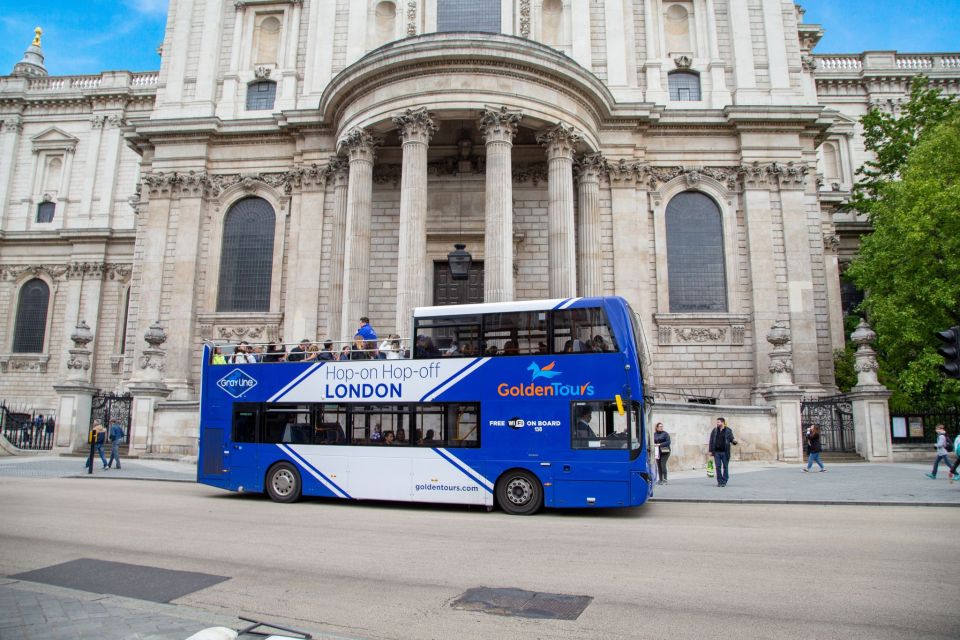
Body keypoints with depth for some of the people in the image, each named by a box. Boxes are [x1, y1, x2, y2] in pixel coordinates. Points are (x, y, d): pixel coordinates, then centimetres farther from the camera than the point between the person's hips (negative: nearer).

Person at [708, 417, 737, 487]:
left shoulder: (728, 430, 1)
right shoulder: (714, 430, 6)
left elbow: (732, 439, 1)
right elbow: (711, 441, 7)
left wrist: (734, 441, -23)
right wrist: (710, 451, 2)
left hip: (725, 452, -2)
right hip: (716, 452, 2)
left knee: (725, 467, 3)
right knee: (718, 467, 2)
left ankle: (724, 482, 12)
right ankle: (719, 481, 10)